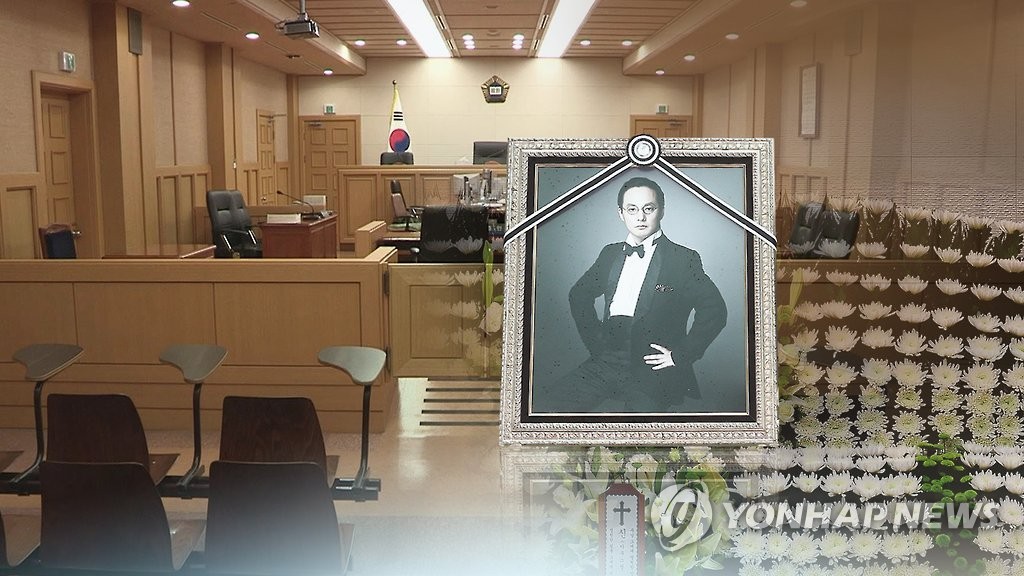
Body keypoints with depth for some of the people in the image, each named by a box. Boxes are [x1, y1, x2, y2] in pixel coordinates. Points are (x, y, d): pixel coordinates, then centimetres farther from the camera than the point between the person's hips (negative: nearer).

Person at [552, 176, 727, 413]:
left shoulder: (683, 259, 1)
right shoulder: (610, 254, 16)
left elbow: (714, 310, -6)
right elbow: (579, 295, 26)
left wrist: (680, 356, -9)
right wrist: (595, 342, 13)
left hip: (653, 369, -4)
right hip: (607, 360, 4)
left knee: (643, 409, -30)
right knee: (564, 398, -18)